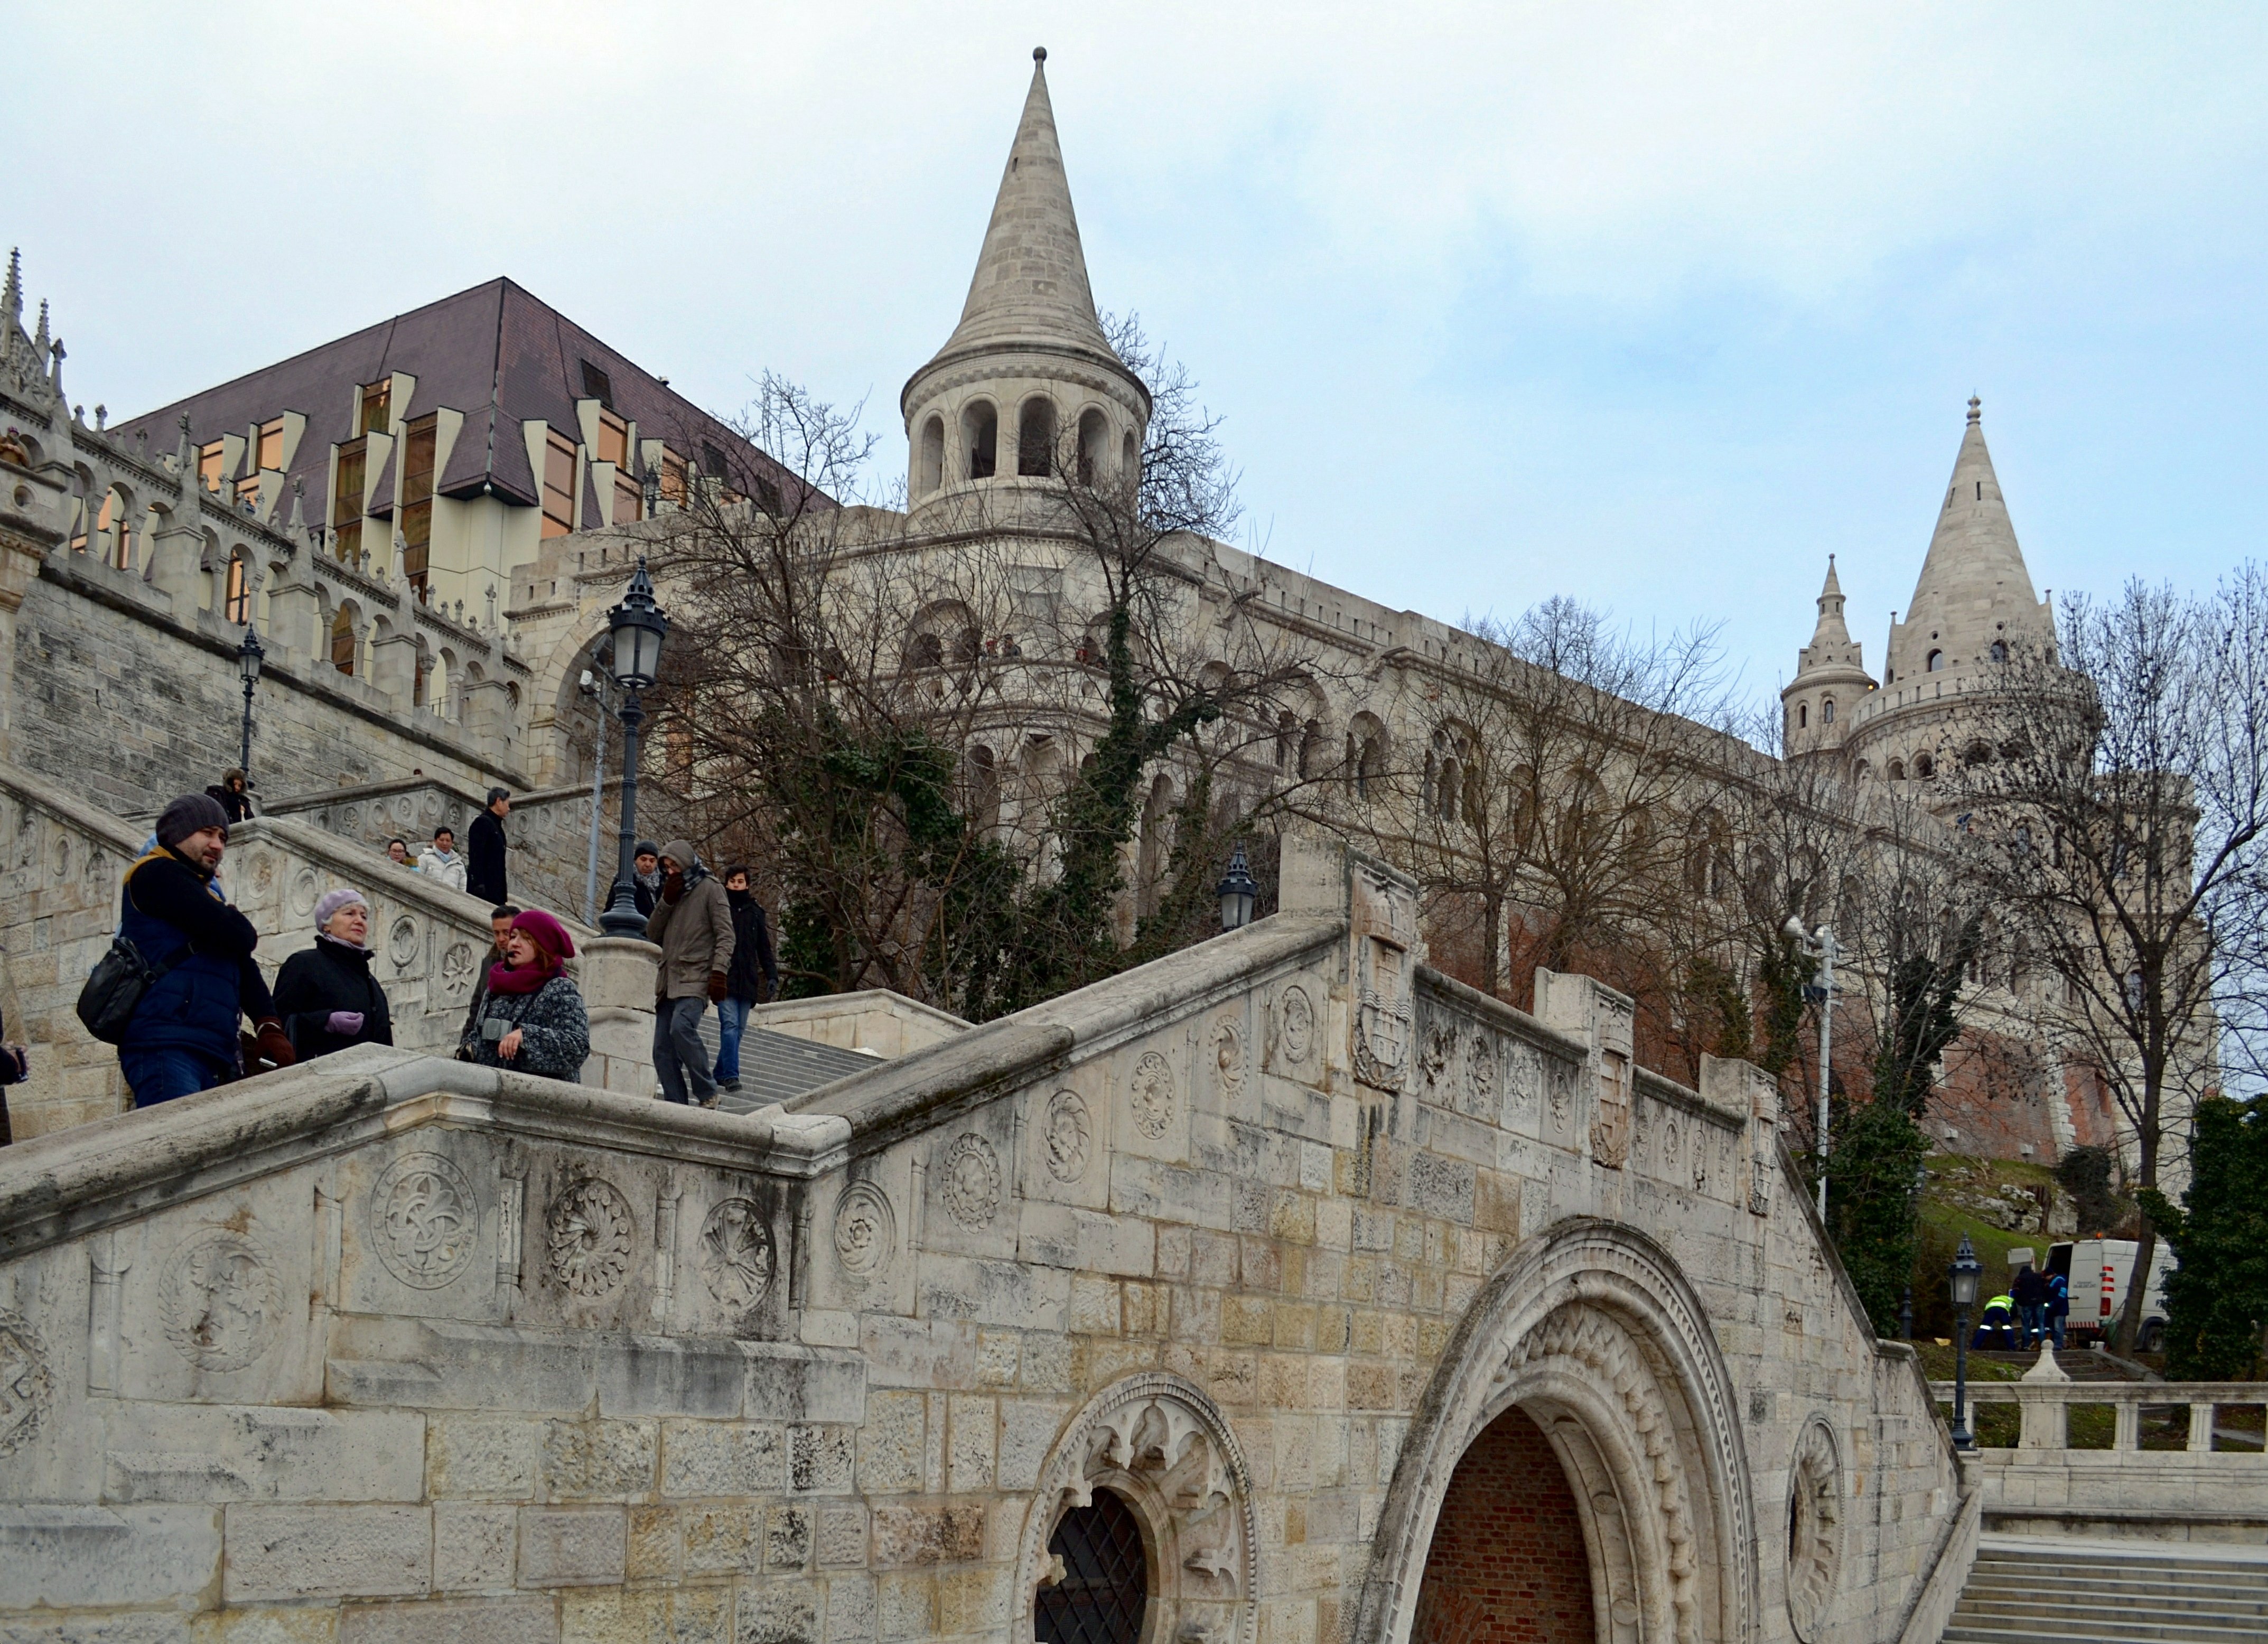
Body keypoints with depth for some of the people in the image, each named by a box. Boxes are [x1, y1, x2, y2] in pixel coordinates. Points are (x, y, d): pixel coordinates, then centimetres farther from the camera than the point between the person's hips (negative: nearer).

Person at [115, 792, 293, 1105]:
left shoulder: (207, 894, 32)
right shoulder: (157, 873, 3)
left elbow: (245, 967, 23)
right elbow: (233, 933, -10)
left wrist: (269, 1027, 5)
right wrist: (246, 934, 15)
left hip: (210, 1055, 9)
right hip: (166, 1044, -9)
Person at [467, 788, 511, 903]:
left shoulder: (497, 826, 21)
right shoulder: (482, 822, -6)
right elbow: (475, 856, -15)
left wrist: (503, 891, 19)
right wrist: (479, 884, -22)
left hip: (495, 888, 9)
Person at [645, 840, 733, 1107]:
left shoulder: (710, 889, 3)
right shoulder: (672, 891, 24)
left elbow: (725, 935, -5)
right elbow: (652, 934, 17)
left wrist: (719, 972, -18)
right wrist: (666, 902, 3)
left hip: (695, 978, -7)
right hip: (668, 980, 8)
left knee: (682, 1027, -30)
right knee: (663, 1050, -2)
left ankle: (707, 1093, -21)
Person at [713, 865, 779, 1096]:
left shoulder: (755, 912, 14)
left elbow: (764, 948, 17)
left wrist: (772, 975, 6)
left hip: (747, 980, 4)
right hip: (725, 979, -4)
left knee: (739, 1029, 5)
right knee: (730, 1024, -15)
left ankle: (720, 1075, 13)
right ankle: (731, 1077, -20)